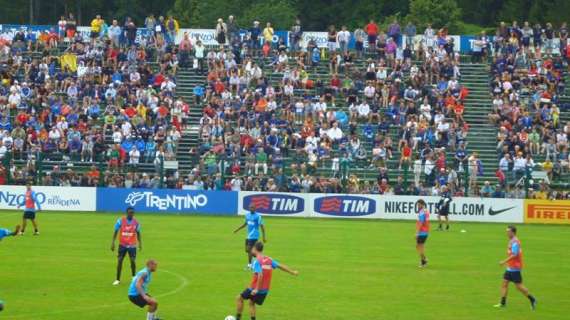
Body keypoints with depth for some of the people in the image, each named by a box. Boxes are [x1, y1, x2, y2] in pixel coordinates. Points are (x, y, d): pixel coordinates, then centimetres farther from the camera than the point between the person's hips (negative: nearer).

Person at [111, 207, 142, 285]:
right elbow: (116, 232, -2)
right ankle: (118, 280, 5)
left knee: (133, 261, -3)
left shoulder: (136, 222, -2)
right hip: (122, 244, -1)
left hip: (132, 245, 1)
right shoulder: (120, 221, -7)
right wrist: (113, 243, -7)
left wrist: (140, 243, 3)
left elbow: (138, 233, 9)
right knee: (120, 260, -3)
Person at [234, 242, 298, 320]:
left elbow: (260, 275, -29)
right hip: (265, 290, 7)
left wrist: (256, 289, -29)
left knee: (240, 298, 12)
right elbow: (280, 266, 5)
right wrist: (292, 272, 15)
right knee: (251, 303, 24)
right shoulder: (269, 260, 2)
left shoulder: (257, 261, -18)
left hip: (255, 289, -7)